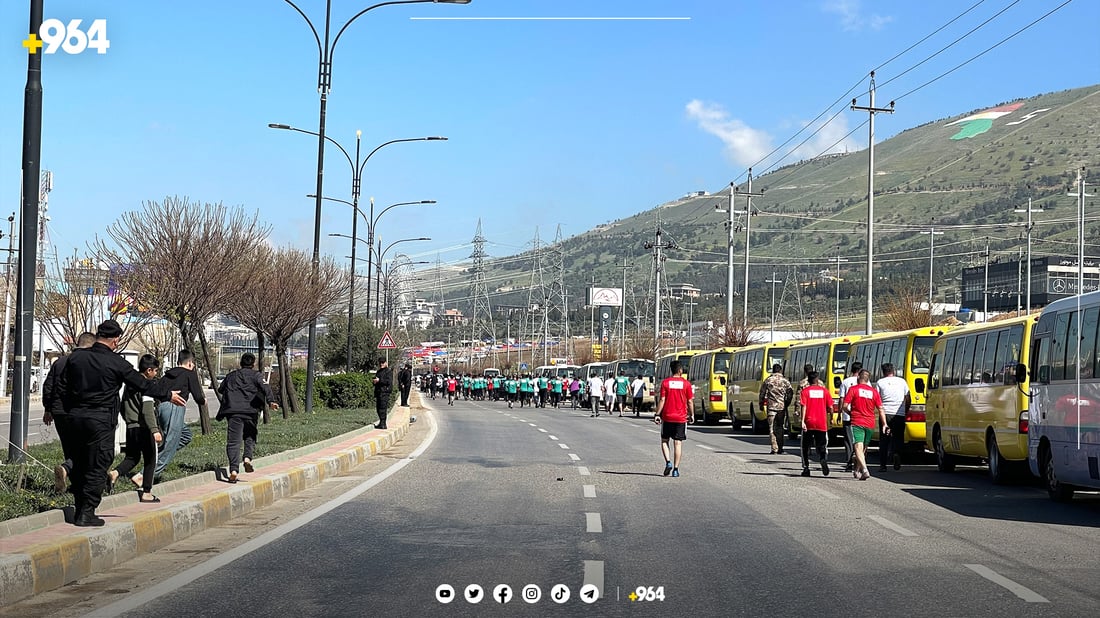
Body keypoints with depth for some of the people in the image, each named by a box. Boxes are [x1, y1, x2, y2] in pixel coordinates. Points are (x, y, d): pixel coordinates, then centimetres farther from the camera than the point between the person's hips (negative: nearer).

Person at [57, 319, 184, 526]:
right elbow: (143, 385, -3)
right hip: (101, 420, -5)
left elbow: (62, 386, 10)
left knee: (79, 465, 15)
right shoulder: (116, 363, -10)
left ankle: (80, 509, 21)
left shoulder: (76, 356, 4)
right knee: (97, 467, 1)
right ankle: (87, 513, 1)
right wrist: (168, 393, 10)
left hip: (76, 417, 6)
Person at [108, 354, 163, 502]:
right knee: (150, 460, 5)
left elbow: (123, 406, 19)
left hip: (130, 428, 7)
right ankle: (146, 493, 7)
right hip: (144, 428, -7)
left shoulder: (129, 383, 11)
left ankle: (115, 473, -10)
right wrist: (155, 430, -29)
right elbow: (147, 410, -24)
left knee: (132, 457, 18)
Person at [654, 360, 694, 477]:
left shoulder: (665, 382, -3)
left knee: (665, 440, 14)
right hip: (681, 418, 0)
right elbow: (689, 401, 0)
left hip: (667, 417, 0)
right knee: (678, 443, 4)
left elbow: (662, 400, -7)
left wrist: (657, 414, -2)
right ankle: (676, 469, 1)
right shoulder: (686, 384, -2)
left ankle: (668, 462, -5)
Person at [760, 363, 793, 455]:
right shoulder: (785, 381, 2)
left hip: (771, 406, -1)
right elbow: (790, 393, -4)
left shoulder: (768, 380, 2)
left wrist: (762, 405, 14)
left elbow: (762, 393, 4)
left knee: (772, 429, 2)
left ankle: (774, 449, -7)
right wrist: (787, 403, 9)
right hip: (782, 407, 1)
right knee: (780, 427, 12)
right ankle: (780, 449, 12)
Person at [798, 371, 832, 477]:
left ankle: (806, 469, 10)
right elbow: (830, 408, 2)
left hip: (808, 423, -1)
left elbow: (804, 406, -12)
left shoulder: (805, 391, -1)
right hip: (822, 424, 1)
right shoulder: (824, 391, 4)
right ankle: (824, 460, -24)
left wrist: (802, 421, -16)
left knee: (806, 447, 12)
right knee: (822, 446, 6)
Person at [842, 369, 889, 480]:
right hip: (870, 425, 4)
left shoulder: (853, 389, -2)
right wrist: (885, 424, 4)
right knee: (863, 448, 18)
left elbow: (845, 406, -6)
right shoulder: (874, 391, 7)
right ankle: (857, 470, 30)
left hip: (857, 423, -4)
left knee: (859, 448, -11)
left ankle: (864, 470, -30)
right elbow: (880, 409, 3)